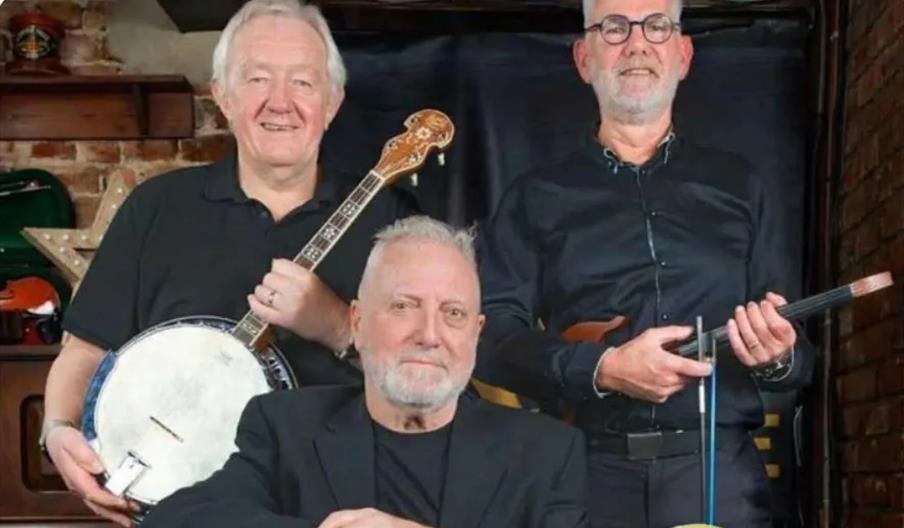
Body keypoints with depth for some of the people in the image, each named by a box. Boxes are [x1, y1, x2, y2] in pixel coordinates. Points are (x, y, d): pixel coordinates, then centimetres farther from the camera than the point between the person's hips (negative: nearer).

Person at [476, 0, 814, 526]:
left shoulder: (738, 184, 11)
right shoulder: (535, 197, 7)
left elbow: (796, 351, 10)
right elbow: (491, 336, -3)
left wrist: (778, 359, -12)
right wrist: (601, 370, -17)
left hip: (718, 470, 1)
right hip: (585, 470, -1)